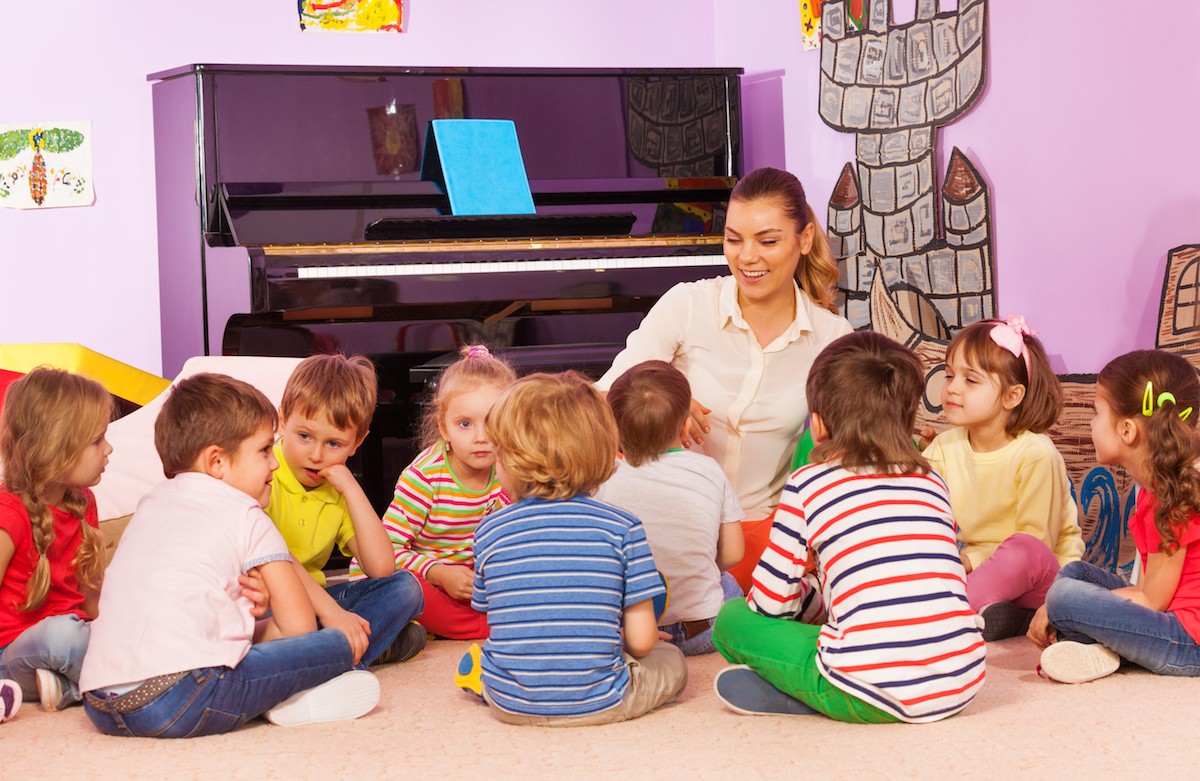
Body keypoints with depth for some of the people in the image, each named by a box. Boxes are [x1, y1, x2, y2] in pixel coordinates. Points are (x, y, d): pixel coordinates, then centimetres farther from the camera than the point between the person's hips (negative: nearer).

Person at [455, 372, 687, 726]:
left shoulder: (490, 531, -5)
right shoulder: (622, 528, -9)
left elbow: (501, 624, 4)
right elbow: (641, 640, -9)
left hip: (510, 704, 2)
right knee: (671, 659, 23)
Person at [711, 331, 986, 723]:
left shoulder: (808, 484, 3)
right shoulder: (932, 481, 17)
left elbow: (771, 601, 6)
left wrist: (808, 598, 30)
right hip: (962, 684, 4)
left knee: (732, 618, 15)